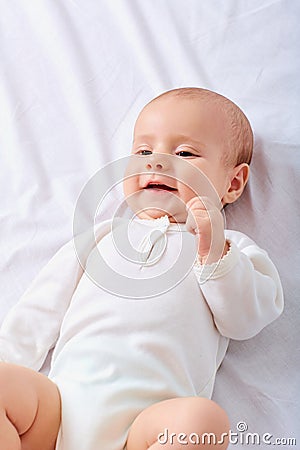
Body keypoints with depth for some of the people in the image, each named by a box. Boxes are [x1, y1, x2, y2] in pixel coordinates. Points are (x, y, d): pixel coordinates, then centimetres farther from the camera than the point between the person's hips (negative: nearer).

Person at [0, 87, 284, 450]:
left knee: (205, 420, -32)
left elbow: (244, 321, 4)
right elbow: (42, 309, 20)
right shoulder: (103, 235, 23)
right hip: (63, 398, 2)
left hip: (149, 416, -1)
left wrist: (215, 255, -9)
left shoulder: (231, 247, 19)